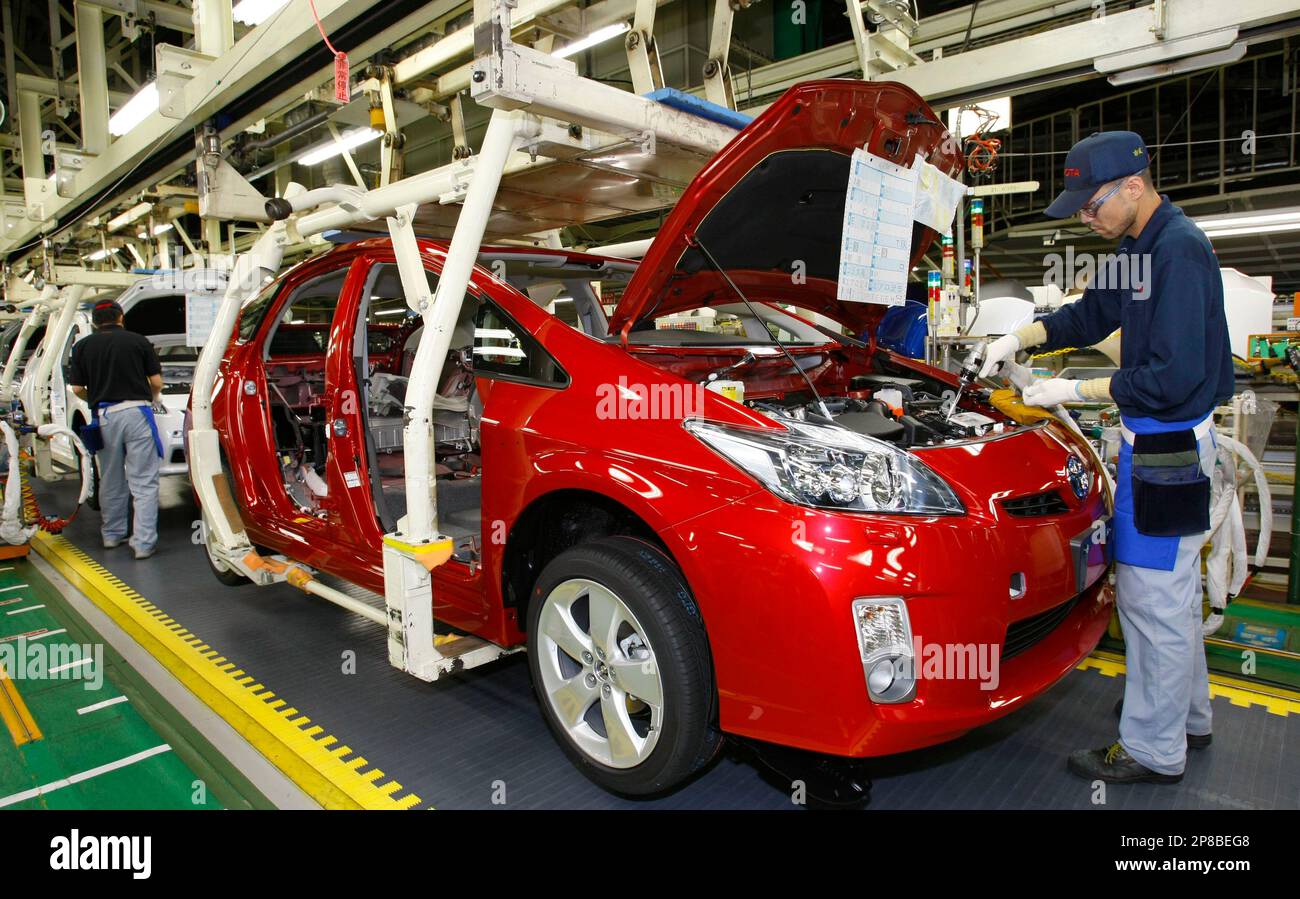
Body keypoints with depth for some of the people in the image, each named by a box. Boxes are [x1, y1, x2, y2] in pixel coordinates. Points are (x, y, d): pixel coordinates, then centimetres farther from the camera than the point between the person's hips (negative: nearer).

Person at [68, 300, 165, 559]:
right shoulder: (138, 341, 3)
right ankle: (143, 543, -6)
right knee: (144, 482, -1)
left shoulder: (82, 346, 8)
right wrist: (154, 397, 25)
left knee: (110, 480, 18)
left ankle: (112, 534, 31)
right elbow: (156, 381, 4)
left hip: (104, 416, 3)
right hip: (136, 411, -3)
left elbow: (77, 388, 6)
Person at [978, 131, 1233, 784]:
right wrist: (1019, 339, 10)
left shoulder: (1179, 248, -19)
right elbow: (1090, 316, 23)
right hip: (1153, 437, 10)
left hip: (1170, 442, -10)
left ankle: (1153, 750, 13)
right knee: (1174, 589, 21)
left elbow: (1175, 376, -24)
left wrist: (1075, 392, -18)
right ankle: (1188, 715, 39)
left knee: (1155, 598, -1)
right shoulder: (1136, 248, 11)